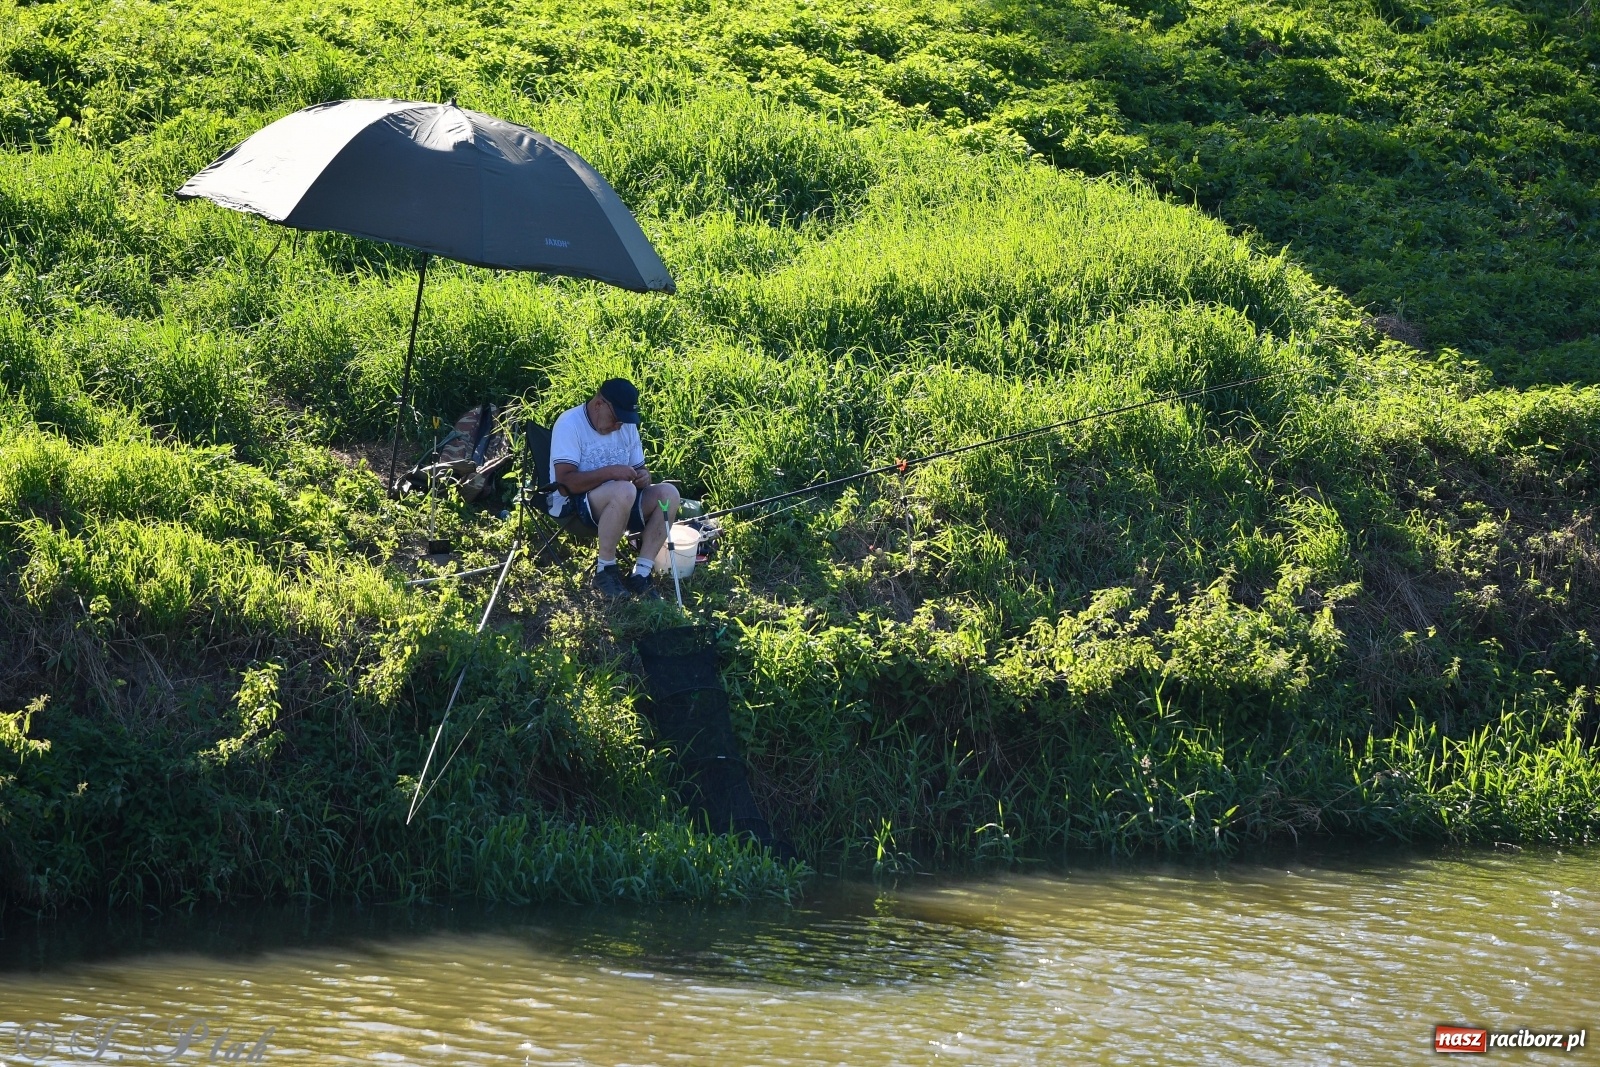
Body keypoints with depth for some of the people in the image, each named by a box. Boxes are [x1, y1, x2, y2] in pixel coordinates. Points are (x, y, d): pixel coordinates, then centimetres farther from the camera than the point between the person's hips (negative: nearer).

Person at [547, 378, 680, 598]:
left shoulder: (627, 425, 8)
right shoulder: (570, 423, -14)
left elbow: (640, 469, 15)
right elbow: (565, 481, -23)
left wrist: (644, 477, -11)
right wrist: (610, 472, -33)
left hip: (619, 505, 8)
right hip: (572, 508, -8)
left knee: (668, 494, -16)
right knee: (623, 491, -37)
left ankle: (640, 574, -17)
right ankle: (605, 571, -21)